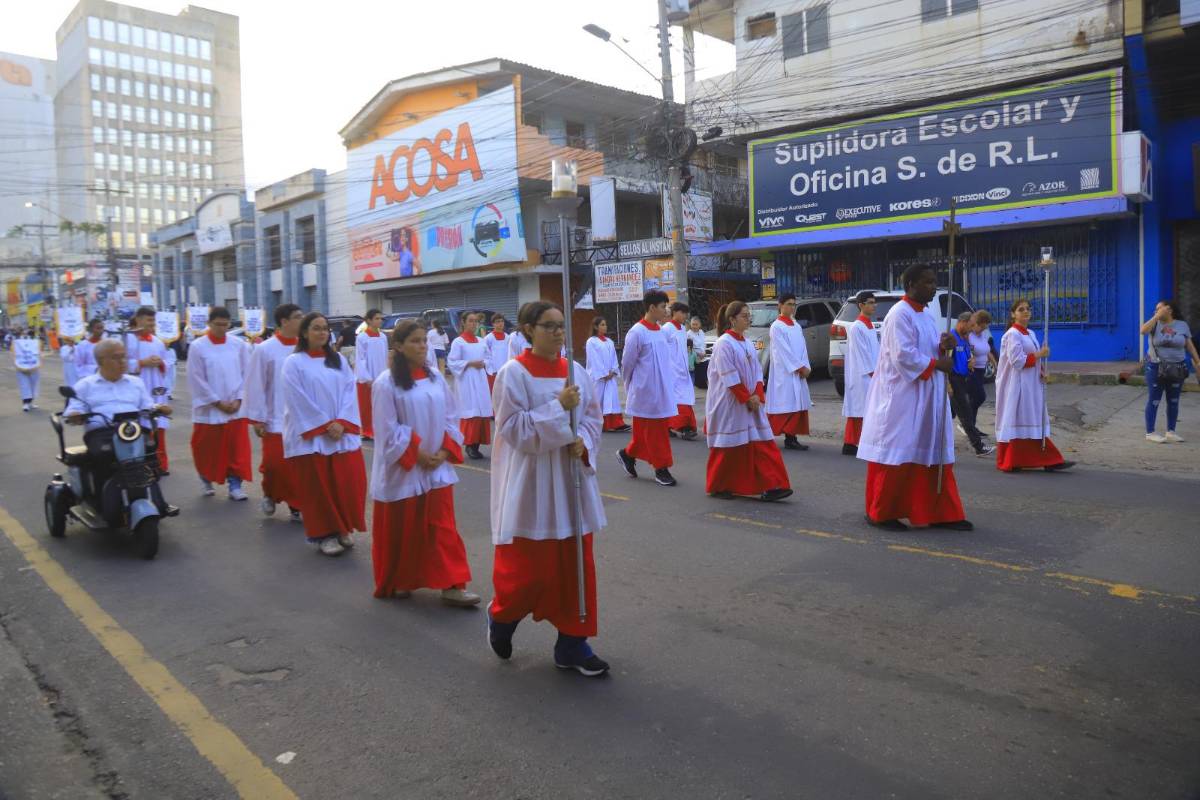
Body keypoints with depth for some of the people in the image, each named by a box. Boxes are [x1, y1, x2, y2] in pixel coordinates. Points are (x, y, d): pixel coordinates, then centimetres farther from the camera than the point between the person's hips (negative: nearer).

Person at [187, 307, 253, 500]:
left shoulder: (239, 345, 0)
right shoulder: (197, 347, -6)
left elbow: (246, 374, 3)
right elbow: (196, 380, -7)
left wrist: (238, 399, -6)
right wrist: (217, 402, -9)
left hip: (236, 408, 1)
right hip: (209, 409, -1)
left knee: (237, 449, 1)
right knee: (208, 448, 10)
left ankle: (235, 485, 8)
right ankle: (206, 479, 33)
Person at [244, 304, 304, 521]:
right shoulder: (265, 350, -8)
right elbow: (256, 387, -5)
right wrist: (257, 419, -6)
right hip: (275, 421, -3)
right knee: (275, 464, -1)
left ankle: (297, 507, 22)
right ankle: (270, 495, 30)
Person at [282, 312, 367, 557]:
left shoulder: (339, 360, 10)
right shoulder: (294, 362, -3)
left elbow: (349, 392, 3)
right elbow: (298, 400, -9)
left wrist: (341, 423, -11)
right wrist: (324, 425, -13)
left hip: (343, 434, 4)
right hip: (310, 436, -4)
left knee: (348, 484, 2)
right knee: (318, 488, 2)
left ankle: (343, 529, 19)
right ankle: (324, 535, 14)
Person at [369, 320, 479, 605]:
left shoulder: (436, 379, 4)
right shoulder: (386, 383, -11)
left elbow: (451, 418, 7)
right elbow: (388, 430, -13)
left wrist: (445, 451, -6)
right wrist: (416, 455, -14)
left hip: (438, 467, 4)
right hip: (402, 470, -4)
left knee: (443, 527, 3)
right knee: (400, 529, 9)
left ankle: (452, 586, 7)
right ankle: (397, 582, 28)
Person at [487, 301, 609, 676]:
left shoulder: (576, 371, 5)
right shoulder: (513, 373, -10)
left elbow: (593, 416, 10)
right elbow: (514, 429, -15)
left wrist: (583, 442, -10)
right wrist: (558, 406, -22)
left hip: (571, 480, 5)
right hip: (530, 484, -5)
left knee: (575, 564, 8)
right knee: (528, 567, 1)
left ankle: (572, 642, 21)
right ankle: (501, 616, 32)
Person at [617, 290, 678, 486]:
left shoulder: (661, 332, 8)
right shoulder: (637, 333, -14)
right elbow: (627, 365, -7)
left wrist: (668, 385, 10)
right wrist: (631, 389, 3)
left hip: (662, 392, 8)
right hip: (646, 393, -8)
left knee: (653, 430, 14)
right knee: (653, 431, 2)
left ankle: (628, 454, 31)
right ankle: (661, 468, 12)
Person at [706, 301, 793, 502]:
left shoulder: (746, 343, 10)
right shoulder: (724, 344, -13)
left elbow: (757, 372, 10)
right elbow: (729, 378, -17)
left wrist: (757, 395, -5)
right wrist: (747, 398, -15)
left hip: (751, 404, 7)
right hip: (728, 405, -7)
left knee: (761, 444, 0)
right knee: (727, 447, 3)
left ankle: (770, 486, 0)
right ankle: (718, 487, 18)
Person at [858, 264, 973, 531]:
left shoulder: (928, 317, 15)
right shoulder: (899, 314, -12)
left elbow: (928, 351, 18)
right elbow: (903, 355, -19)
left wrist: (943, 347, -2)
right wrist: (936, 364, -13)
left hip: (927, 398, 9)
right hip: (901, 396, -9)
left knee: (932, 454, 9)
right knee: (895, 454, -3)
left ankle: (941, 513, 15)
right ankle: (879, 513, 9)